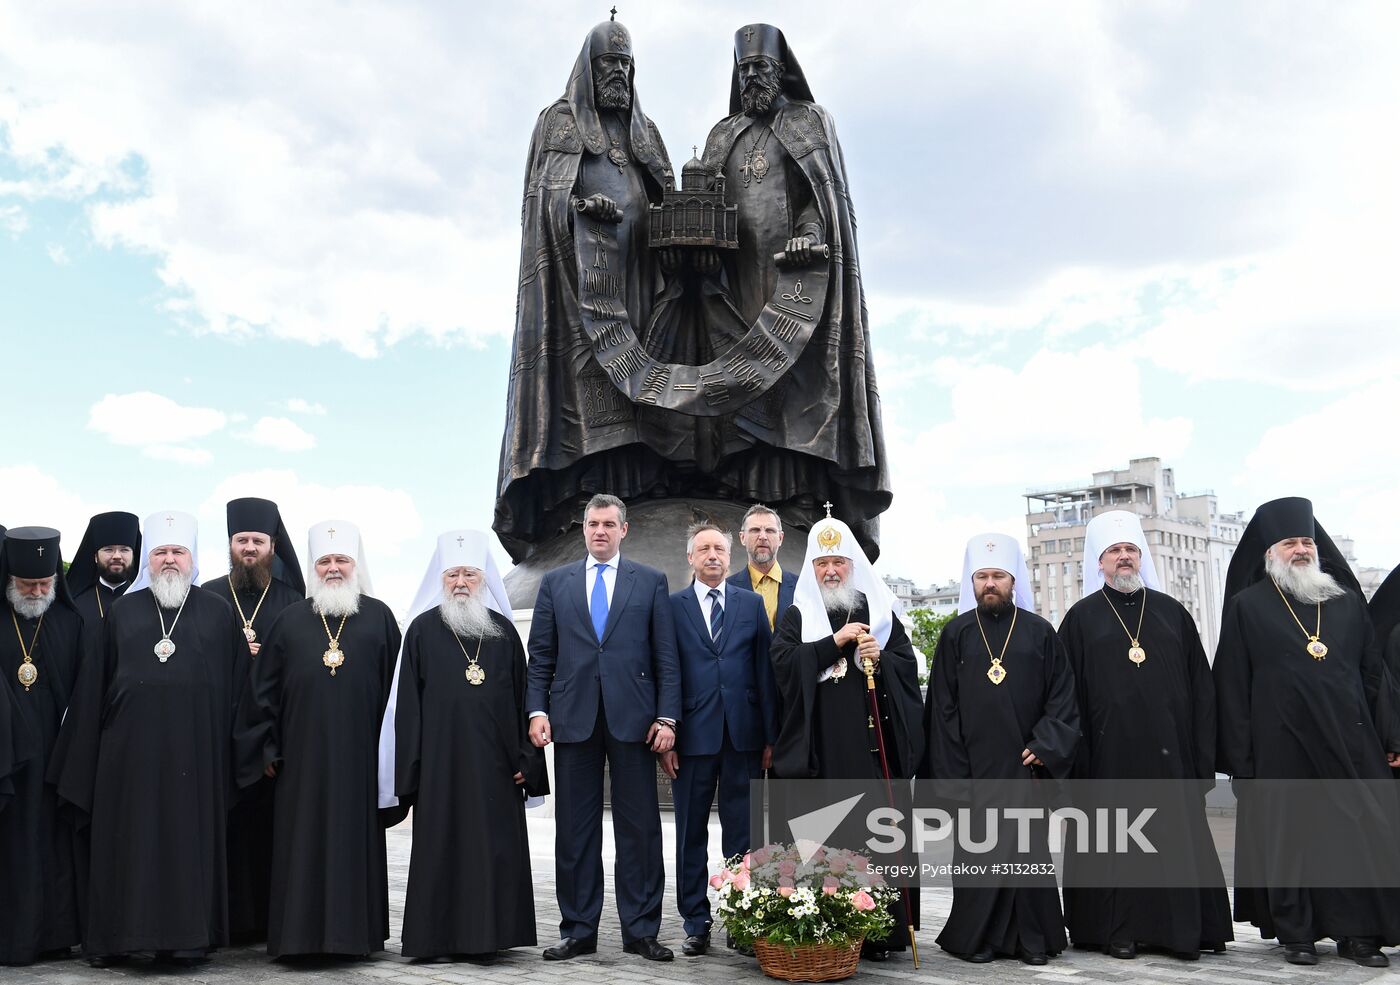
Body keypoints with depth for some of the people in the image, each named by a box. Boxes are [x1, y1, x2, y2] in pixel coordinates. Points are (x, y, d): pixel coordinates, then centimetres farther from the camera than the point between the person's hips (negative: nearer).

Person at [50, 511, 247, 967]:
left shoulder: (218, 615, 5)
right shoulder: (121, 612, 9)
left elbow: (237, 688, 4)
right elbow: (93, 689, 9)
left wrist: (234, 752, -1)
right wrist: (83, 759, 5)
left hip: (193, 754, -1)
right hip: (129, 753, 1)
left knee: (189, 840, 3)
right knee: (127, 842, 6)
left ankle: (187, 935, 11)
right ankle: (116, 935, 17)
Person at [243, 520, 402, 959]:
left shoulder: (378, 617, 5)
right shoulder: (290, 620, 8)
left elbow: (395, 688, 5)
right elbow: (264, 688, 9)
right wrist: (269, 749, 4)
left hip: (359, 753, -1)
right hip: (303, 754, 1)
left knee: (355, 838, 3)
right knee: (302, 840, 3)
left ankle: (353, 931, 13)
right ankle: (300, 934, 12)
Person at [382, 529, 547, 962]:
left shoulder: (503, 630, 7)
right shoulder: (422, 629, 2)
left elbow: (521, 698, 8)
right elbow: (407, 703, 0)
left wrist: (524, 759, 1)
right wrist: (412, 768, -5)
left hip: (494, 761, 2)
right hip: (442, 760, -2)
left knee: (493, 846, 2)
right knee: (442, 845, 3)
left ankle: (485, 935, 11)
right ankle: (439, 936, 13)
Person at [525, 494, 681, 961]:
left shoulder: (651, 581, 7)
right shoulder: (556, 582, 11)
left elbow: (666, 655, 3)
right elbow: (540, 656, 9)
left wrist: (667, 717, -5)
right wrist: (537, 710, -3)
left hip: (632, 719, -1)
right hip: (573, 719, 1)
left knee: (639, 827, 3)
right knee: (575, 829, 6)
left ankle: (640, 931, 12)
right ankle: (578, 930, 16)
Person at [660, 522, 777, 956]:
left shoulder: (752, 604, 9)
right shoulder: (672, 606, 4)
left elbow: (765, 671, 7)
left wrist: (770, 736, 2)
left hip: (744, 736, 1)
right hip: (692, 736, -1)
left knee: (742, 834, 6)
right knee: (691, 835, 6)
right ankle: (696, 924, 16)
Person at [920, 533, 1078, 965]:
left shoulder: (1039, 632, 6)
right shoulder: (956, 634, 6)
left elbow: (1062, 697, 6)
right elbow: (942, 706, 5)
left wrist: (1046, 747, -7)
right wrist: (950, 772, -2)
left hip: (1026, 767, 0)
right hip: (973, 767, 0)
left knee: (1030, 851, 4)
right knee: (977, 853, 3)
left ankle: (1034, 939, 14)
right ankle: (977, 939, 13)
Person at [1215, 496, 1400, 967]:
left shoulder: (1346, 600, 11)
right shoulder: (1247, 606, 2)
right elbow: (1232, 686, -1)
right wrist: (1239, 756, -5)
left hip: (1350, 741, 3)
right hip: (1282, 747, -3)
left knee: (1361, 834, 2)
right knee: (1288, 839, 3)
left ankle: (1359, 931, 13)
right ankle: (1296, 934, 13)